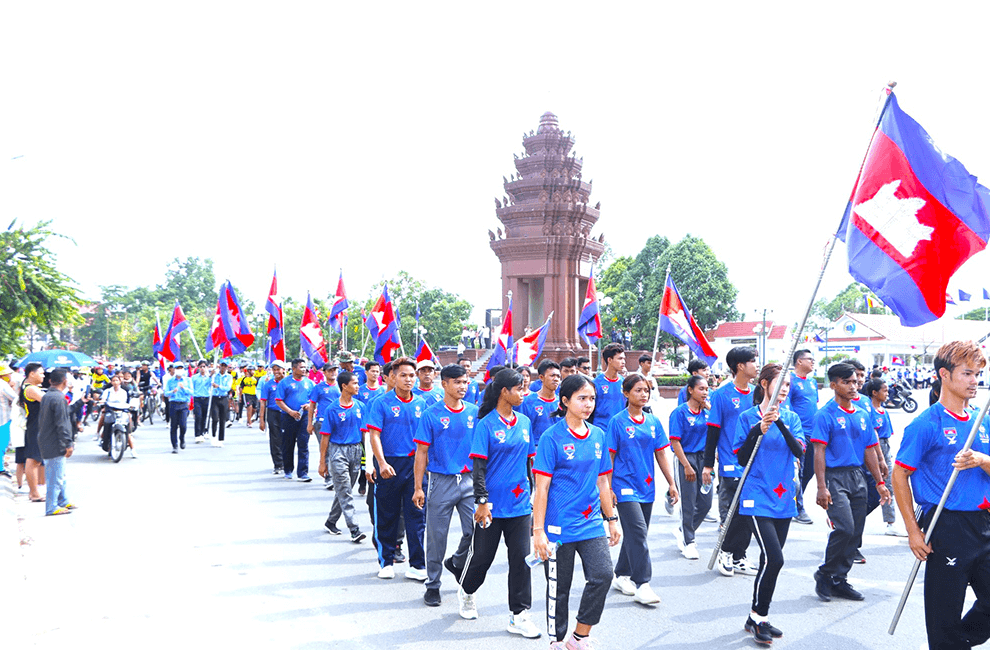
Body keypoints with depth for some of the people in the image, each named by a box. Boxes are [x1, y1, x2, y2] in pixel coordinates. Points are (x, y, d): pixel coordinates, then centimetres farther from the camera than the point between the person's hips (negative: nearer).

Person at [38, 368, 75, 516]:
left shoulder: (46, 397, 10)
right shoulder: (59, 398, -19)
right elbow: (61, 424, -21)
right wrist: (68, 444, -17)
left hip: (46, 441, 10)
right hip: (55, 444, -10)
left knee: (59, 475, 19)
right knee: (56, 477, -2)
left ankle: (63, 502, 28)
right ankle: (52, 507, 3)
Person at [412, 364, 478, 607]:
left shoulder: (475, 412, 6)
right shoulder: (431, 414, -4)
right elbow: (422, 452, -3)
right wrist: (418, 488, -7)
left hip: (470, 480, 3)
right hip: (441, 481, -3)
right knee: (437, 536, 4)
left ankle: (457, 562, 29)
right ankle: (433, 585, 19)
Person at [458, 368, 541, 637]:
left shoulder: (524, 422, 7)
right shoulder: (486, 424, -10)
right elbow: (478, 465, -12)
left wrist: (531, 493, 15)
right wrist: (482, 501, -17)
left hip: (519, 504, 5)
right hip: (493, 505, -4)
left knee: (521, 558, 2)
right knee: (482, 555, 10)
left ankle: (519, 615, 10)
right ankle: (466, 593, 38)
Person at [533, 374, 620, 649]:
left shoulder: (599, 436, 7)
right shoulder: (552, 437, -10)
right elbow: (541, 487, -12)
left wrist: (612, 519, 16)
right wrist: (538, 531, -14)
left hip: (591, 523, 5)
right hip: (559, 526, -5)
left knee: (603, 575, -9)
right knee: (559, 587, 6)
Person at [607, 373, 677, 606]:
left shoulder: (653, 421, 9)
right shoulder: (618, 421, -6)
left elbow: (661, 454, 12)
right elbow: (609, 456, -5)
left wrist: (671, 483, 10)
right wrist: (608, 487, -8)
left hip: (646, 487, 6)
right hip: (625, 486, -6)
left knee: (635, 534, 12)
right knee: (638, 533, -13)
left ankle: (622, 576, 26)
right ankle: (642, 584, -10)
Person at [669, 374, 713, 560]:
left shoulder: (707, 412, 8)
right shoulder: (680, 412, -9)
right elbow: (675, 442, -12)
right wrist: (687, 466, -15)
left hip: (703, 458, 6)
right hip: (686, 458, -6)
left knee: (705, 503, 7)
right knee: (688, 503, 1)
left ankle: (682, 531, 28)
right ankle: (688, 543, 15)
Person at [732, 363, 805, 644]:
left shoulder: (791, 418, 9)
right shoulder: (748, 417, -1)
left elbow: (799, 451, -6)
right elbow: (742, 457, -6)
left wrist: (780, 424, -19)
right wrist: (759, 429, -18)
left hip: (783, 498, 5)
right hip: (758, 498, -5)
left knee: (772, 560, 9)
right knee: (773, 558, -16)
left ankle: (757, 618, 22)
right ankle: (758, 616, 2)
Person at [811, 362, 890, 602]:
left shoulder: (863, 415, 13)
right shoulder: (826, 415, -6)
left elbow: (869, 450, 18)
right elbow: (819, 452, -11)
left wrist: (880, 482, 14)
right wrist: (821, 487, -17)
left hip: (857, 477, 7)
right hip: (835, 476, -7)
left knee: (856, 533, 5)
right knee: (844, 528, -17)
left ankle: (839, 581, 16)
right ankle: (825, 575, 2)